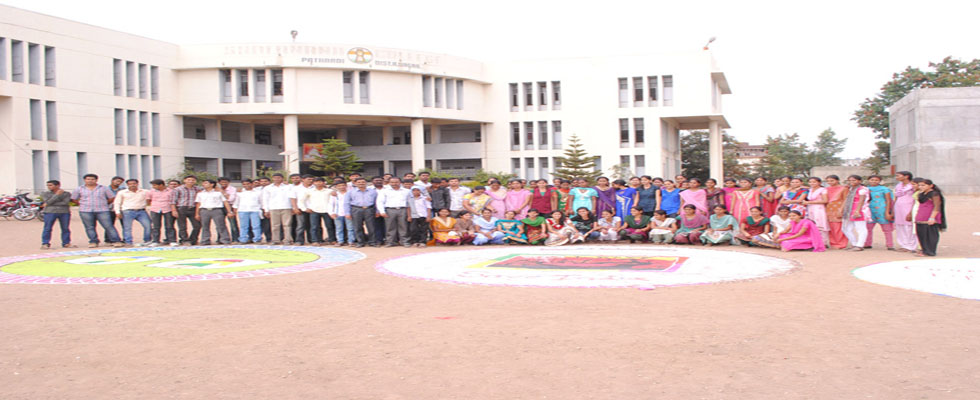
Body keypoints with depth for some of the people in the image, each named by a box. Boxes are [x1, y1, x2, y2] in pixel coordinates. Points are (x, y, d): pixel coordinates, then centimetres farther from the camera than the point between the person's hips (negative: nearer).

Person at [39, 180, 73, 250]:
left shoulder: (66, 194, 7)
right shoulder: (45, 194, 10)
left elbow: (65, 202, -9)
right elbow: (48, 202, -6)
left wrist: (48, 204, -4)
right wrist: (57, 195, -7)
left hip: (64, 212, 0)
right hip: (50, 212, 0)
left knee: (65, 228, 0)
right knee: (47, 228, -6)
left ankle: (66, 243, 8)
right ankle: (45, 244, -3)